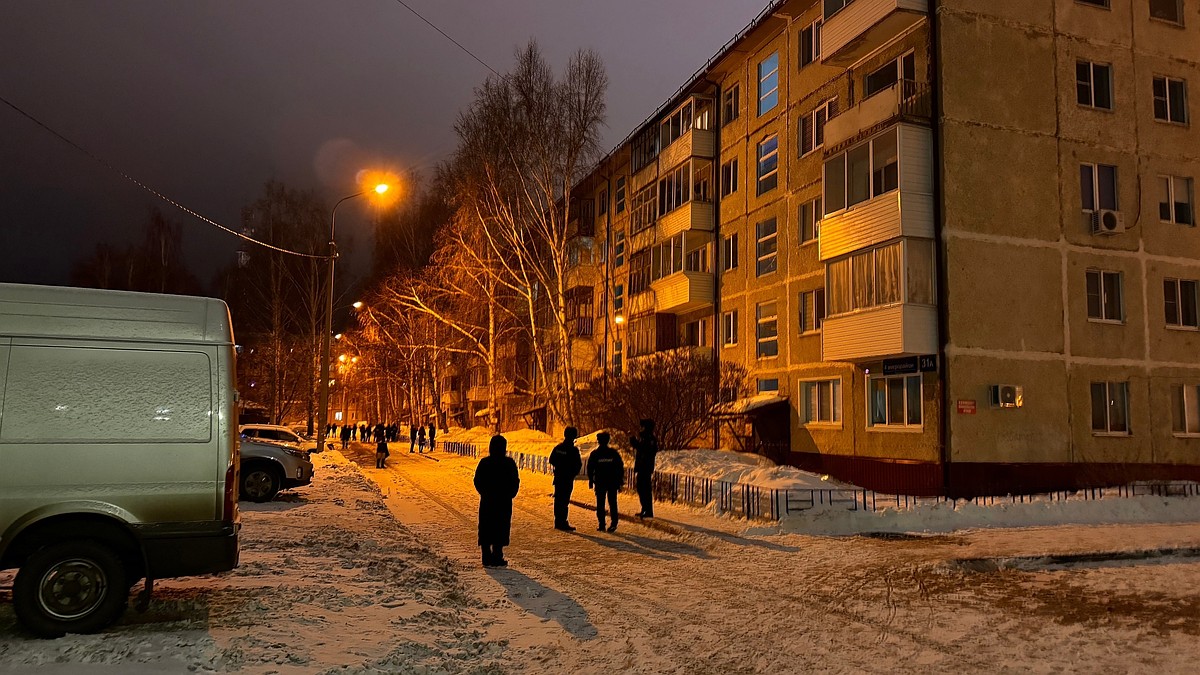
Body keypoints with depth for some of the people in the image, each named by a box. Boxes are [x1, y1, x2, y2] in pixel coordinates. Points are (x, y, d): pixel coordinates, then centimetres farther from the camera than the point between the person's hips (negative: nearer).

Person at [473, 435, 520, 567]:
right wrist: (509, 495, 8)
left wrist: (485, 493, 12)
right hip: (504, 503, -2)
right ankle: (497, 558, 5)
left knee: (486, 530, 10)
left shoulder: (484, 463, -4)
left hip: (487, 502, 2)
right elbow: (515, 482, -6)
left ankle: (487, 559, 10)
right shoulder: (509, 463, -8)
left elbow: (477, 482, -1)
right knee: (501, 530, 5)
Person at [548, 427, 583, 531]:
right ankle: (563, 523, -5)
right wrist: (574, 473, 5)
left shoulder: (557, 448, 5)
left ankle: (558, 522, 19)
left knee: (558, 499, 13)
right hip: (568, 478, -6)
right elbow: (578, 464, -12)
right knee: (565, 500, -4)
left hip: (558, 477, 6)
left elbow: (551, 460, 12)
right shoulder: (573, 450, -15)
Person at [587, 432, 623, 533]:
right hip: (613, 482, 1)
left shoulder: (594, 454, 0)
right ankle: (614, 524, -6)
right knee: (612, 503, 4)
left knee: (600, 504, 6)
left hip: (599, 482, -1)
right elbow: (620, 467, 4)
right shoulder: (614, 453, 2)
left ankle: (601, 524, 2)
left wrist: (591, 481, 9)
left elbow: (590, 469, 1)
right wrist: (620, 481, 9)